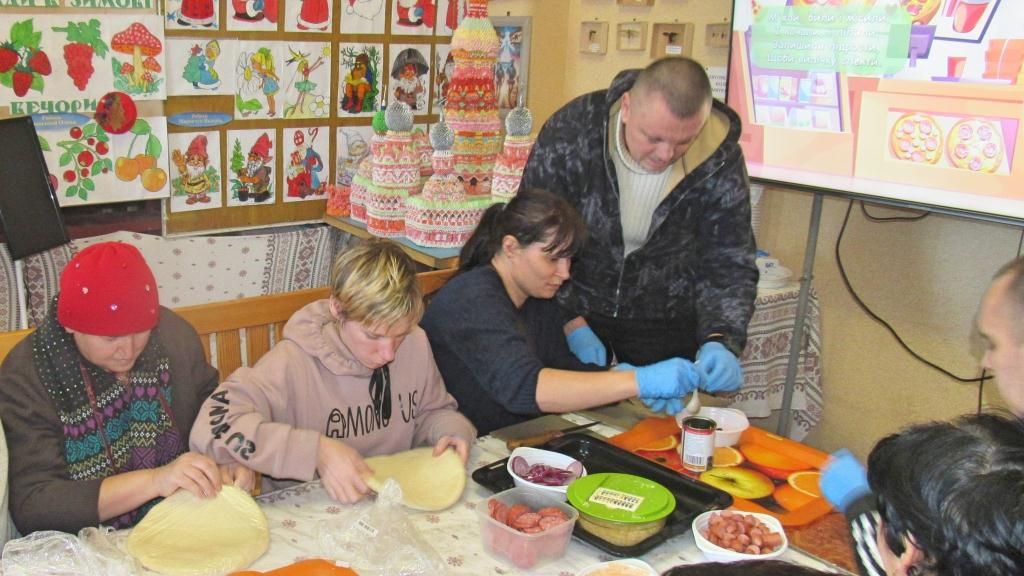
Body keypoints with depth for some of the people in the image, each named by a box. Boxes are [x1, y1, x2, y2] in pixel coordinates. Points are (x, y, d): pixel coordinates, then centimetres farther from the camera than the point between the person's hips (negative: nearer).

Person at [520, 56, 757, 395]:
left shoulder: (720, 160, -19)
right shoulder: (569, 134, -23)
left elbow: (730, 265, -12)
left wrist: (721, 339, -29)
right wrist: (571, 322, -17)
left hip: (667, 322, 1)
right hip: (576, 307, 0)